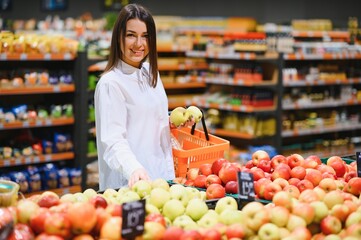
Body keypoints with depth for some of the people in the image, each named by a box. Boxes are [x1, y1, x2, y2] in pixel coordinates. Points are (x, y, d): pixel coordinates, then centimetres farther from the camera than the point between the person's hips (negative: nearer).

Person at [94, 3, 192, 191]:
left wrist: (173, 122, 5)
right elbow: (113, 140, -24)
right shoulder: (110, 83, -16)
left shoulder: (151, 73, 9)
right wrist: (134, 169, -41)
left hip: (162, 174, 8)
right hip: (131, 182, -7)